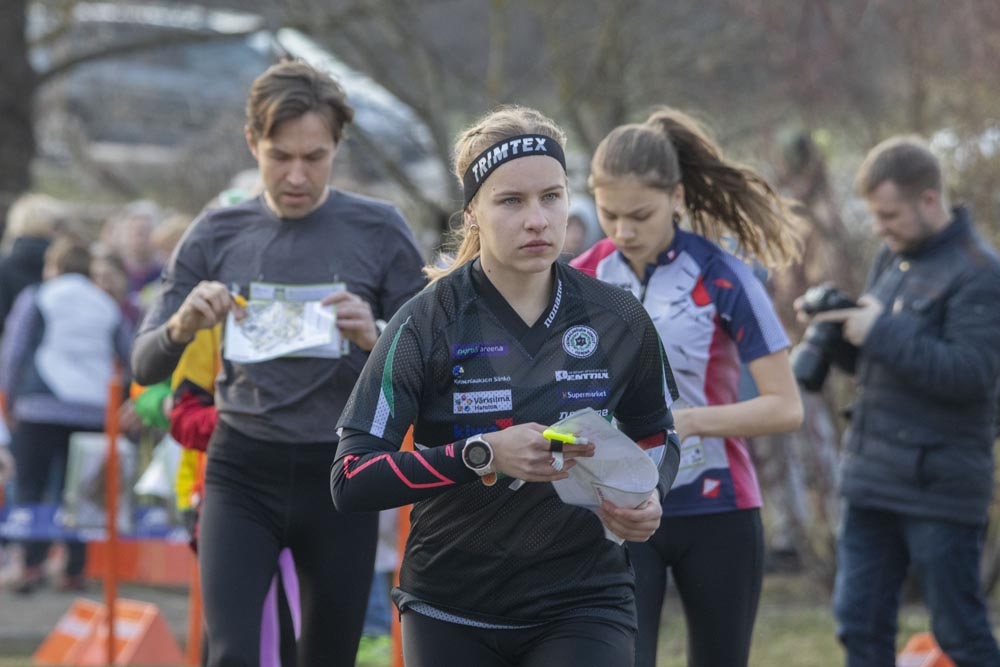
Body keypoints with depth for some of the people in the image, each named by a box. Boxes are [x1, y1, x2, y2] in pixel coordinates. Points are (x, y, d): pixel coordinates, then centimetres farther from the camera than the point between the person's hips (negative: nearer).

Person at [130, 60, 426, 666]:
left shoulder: (378, 231, -1)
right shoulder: (218, 235, 4)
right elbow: (145, 367, 5)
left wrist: (374, 339, -22)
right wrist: (183, 325, -18)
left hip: (339, 477, 0)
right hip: (242, 474, 0)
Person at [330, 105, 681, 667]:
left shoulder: (618, 320, -1)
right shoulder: (429, 324, -10)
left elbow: (657, 436, 18)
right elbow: (351, 481, -16)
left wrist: (649, 495, -4)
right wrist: (482, 455, -26)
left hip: (583, 606, 0)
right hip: (451, 614, 0)